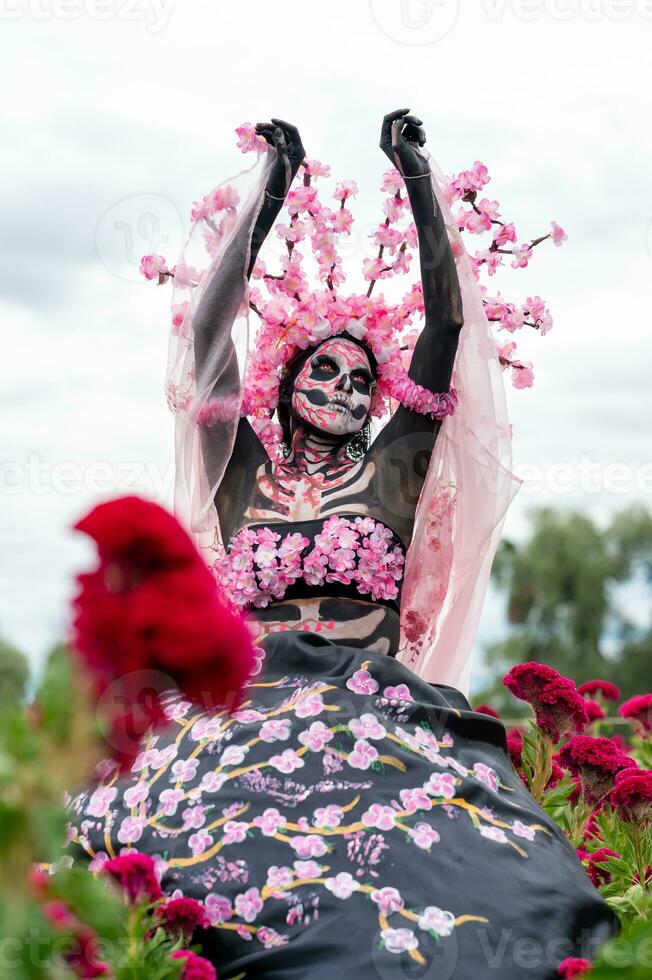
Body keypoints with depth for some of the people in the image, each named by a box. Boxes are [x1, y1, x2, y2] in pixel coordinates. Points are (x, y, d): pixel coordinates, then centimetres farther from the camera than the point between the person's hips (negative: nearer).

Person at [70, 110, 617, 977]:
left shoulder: (393, 471, 19)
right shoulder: (244, 475, 18)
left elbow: (446, 325, 14)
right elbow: (209, 329, 10)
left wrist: (418, 177, 14)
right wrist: (273, 188, 11)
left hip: (374, 703, 0)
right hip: (246, 703, 0)